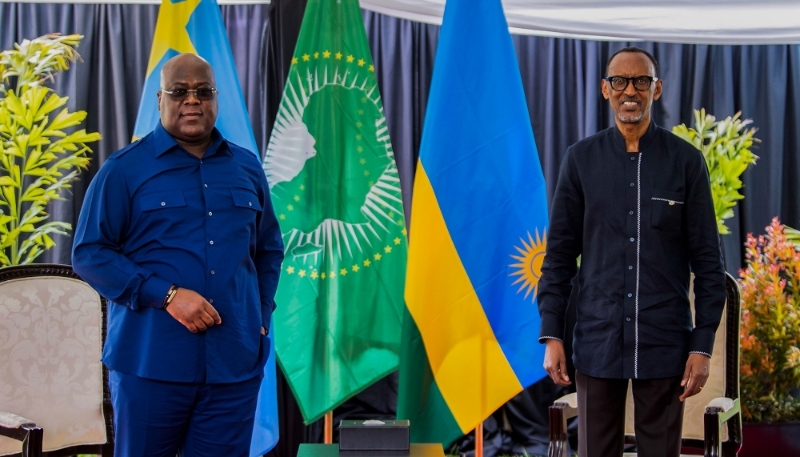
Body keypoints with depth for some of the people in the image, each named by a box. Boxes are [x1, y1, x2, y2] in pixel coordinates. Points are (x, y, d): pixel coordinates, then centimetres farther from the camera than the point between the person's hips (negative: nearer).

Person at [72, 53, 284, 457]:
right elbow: (89, 253, -6)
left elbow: (269, 250, 21)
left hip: (235, 362, 3)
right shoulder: (125, 168, -1)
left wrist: (262, 315, 8)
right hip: (151, 361, -3)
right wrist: (166, 295, -14)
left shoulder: (247, 168, 12)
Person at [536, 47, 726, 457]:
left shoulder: (686, 161, 1)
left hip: (664, 344, -1)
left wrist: (703, 345, -3)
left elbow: (707, 259, 1)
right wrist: (551, 335, 0)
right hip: (598, 342, 1)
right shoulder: (581, 159, 4)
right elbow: (559, 253, 6)